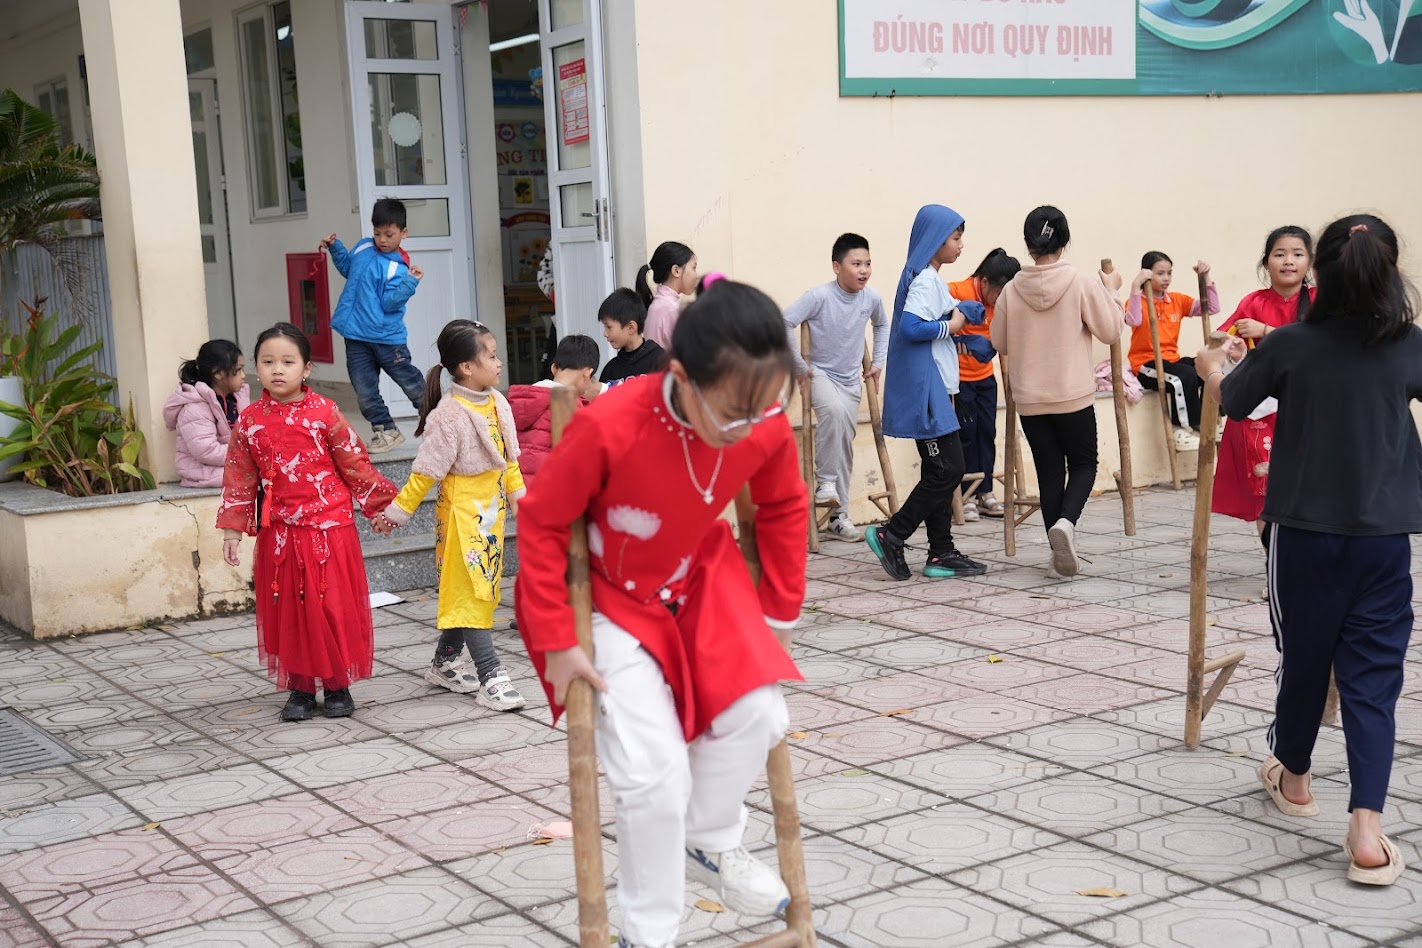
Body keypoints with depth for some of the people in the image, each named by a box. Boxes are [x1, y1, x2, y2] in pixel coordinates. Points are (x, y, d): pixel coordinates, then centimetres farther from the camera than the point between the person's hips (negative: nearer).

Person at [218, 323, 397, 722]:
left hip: (330, 528, -2)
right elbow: (239, 479, 8)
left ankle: (338, 685, 15)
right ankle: (300, 688, 18)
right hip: (280, 534, 2)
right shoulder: (250, 421, 2)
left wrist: (381, 505, 4)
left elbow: (355, 465, 2)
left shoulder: (325, 412, -4)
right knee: (288, 612, 6)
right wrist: (232, 529, 5)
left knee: (335, 607, 2)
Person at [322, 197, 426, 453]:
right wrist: (335, 247, 13)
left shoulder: (398, 267, -12)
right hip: (356, 337, 5)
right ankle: (385, 430, 17)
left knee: (413, 384, 8)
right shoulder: (363, 247, 6)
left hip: (387, 338, -5)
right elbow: (347, 268, 26)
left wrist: (410, 283, -32)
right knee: (365, 393, 5)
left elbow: (389, 302, -20)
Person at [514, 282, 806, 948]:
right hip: (611, 596, -5)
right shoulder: (609, 426, -35)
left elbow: (783, 509, 1)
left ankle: (710, 842, 22)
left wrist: (780, 609, 6)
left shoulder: (767, 428, -21)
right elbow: (540, 523, -22)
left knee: (756, 713, -9)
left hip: (700, 581, 5)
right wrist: (555, 641, -19)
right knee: (654, 769, -11)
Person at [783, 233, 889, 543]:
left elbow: (882, 325, 18)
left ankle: (839, 516, 19)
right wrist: (800, 366, -18)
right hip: (821, 375, -5)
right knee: (835, 411, -37)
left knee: (845, 447, 7)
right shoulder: (819, 296, -20)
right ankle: (825, 481, -19)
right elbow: (784, 322, -24)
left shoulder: (872, 298, -4)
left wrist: (879, 361, 12)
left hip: (852, 381, 5)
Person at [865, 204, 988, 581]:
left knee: (940, 472, 10)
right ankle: (890, 536, -3)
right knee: (947, 469, -9)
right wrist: (950, 326, -13)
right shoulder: (922, 281, -13)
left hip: (935, 390, 10)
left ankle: (941, 554, 13)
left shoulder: (932, 281, 18)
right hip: (924, 391, -10)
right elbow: (909, 328, -25)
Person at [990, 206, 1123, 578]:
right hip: (1073, 395, -2)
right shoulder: (1082, 283, -9)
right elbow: (1110, 331, -3)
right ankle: (1066, 521, -14)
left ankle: (1062, 553, 10)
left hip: (1029, 398, 2)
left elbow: (999, 342, 6)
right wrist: (1110, 291, 9)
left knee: (1049, 471, 10)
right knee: (1083, 464, 13)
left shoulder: (1012, 289, -3)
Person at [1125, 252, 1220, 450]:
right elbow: (1133, 320, -29)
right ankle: (1181, 430, -18)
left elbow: (1212, 308, 7)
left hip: (1172, 359, 6)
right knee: (1186, 376, -33)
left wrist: (1206, 277, 0)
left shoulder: (1177, 300, 12)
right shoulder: (1138, 301, -5)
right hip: (1147, 364, -6)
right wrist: (1135, 286, -32)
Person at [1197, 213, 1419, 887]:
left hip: (1305, 533, 0)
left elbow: (1229, 400, 9)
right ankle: (1367, 830, -9)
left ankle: (1293, 777, 39)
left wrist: (1215, 365, 31)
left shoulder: (1288, 345, -7)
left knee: (1304, 659, 17)